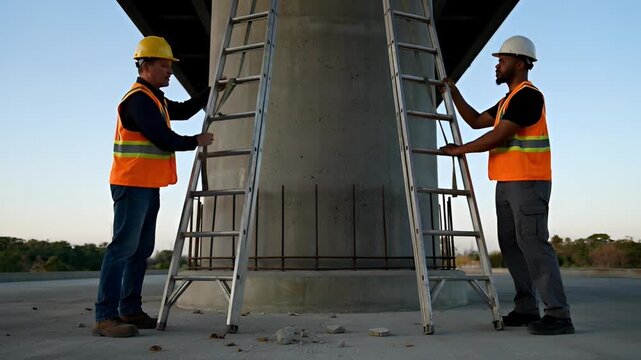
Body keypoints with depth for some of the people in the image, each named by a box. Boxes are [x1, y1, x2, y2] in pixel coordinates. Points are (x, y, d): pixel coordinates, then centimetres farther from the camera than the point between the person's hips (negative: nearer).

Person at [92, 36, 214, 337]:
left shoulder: (155, 98, 20)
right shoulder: (138, 99, -12)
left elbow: (182, 111, 33)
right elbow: (164, 139, -19)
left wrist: (210, 92, 28)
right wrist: (196, 142, -3)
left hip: (148, 186, 10)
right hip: (132, 185, -10)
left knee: (141, 250, 11)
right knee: (123, 247, -12)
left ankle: (130, 310, 18)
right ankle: (105, 317, -9)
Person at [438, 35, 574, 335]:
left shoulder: (528, 96, -9)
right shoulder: (508, 100, 22)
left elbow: (498, 136, -16)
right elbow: (476, 121, 24)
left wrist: (460, 150, -8)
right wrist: (454, 93, 20)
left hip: (528, 183, -10)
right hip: (507, 183, 10)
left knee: (532, 243, -14)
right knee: (510, 245, 8)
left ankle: (558, 314, -11)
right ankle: (526, 308, 13)